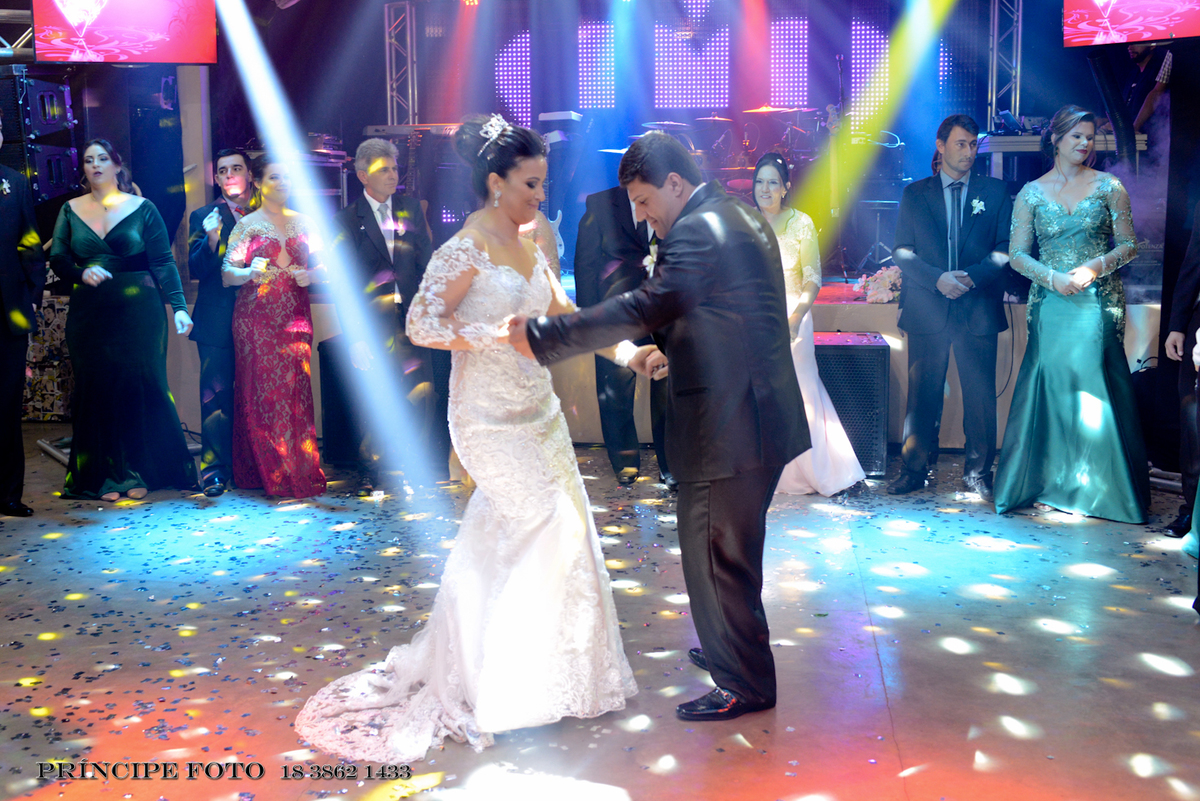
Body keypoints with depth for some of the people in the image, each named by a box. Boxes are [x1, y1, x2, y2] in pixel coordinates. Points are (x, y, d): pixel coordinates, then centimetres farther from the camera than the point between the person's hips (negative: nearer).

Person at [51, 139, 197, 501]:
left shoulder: (142, 209, 3)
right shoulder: (70, 211, 10)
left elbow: (164, 262, -1)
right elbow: (57, 259, 7)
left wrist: (179, 306, -11)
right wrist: (82, 273, -15)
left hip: (138, 311, -2)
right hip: (89, 315, 2)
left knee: (141, 388, -1)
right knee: (95, 391, 0)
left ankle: (141, 472, 10)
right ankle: (106, 475, 7)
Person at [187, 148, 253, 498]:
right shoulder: (203, 217, 6)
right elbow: (195, 269, -4)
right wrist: (211, 239, -20)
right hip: (218, 321, -1)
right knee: (216, 394, -3)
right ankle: (215, 469, 2)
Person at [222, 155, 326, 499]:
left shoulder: (303, 223, 12)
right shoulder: (246, 225, 2)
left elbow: (320, 267, 14)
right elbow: (227, 275, -2)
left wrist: (310, 275, -9)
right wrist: (250, 273, -22)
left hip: (295, 318, 3)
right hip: (256, 320, -3)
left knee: (296, 392, 1)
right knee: (261, 391, -4)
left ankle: (300, 472, 8)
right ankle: (267, 473, 4)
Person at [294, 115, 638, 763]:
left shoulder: (530, 250, 9)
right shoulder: (465, 249, -14)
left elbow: (565, 318, 14)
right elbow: (421, 326, -16)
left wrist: (623, 347, 2)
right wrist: (499, 334, -22)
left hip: (537, 410, 8)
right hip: (490, 417, -7)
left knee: (498, 544, 12)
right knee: (552, 523, -7)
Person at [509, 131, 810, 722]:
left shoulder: (697, 232, -19)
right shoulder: (740, 218, 13)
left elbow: (642, 309, -27)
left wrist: (539, 337, -24)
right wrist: (670, 347, 13)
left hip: (726, 425, -10)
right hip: (760, 414, 10)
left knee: (717, 556, 3)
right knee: (731, 549, 24)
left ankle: (745, 685, 16)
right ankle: (731, 648, 42)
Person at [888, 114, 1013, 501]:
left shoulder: (996, 192, 10)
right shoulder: (914, 194, 10)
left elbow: (1006, 248, 3)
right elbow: (902, 252, 3)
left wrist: (972, 276, -13)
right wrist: (937, 279, -13)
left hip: (978, 309, 0)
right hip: (926, 309, 0)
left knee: (980, 395, 1)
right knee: (922, 393, 4)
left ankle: (978, 473, 12)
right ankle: (914, 468, 14)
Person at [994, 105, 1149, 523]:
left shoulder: (1108, 186, 5)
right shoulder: (1031, 193, 6)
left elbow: (1129, 245, 5)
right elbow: (1017, 254, 5)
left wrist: (1097, 266, -13)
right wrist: (1052, 276, -10)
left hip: (1099, 301, -1)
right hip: (1050, 301, 1)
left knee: (1096, 387, -3)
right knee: (1047, 384, -2)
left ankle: (1100, 487, 8)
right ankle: (1045, 479, 9)